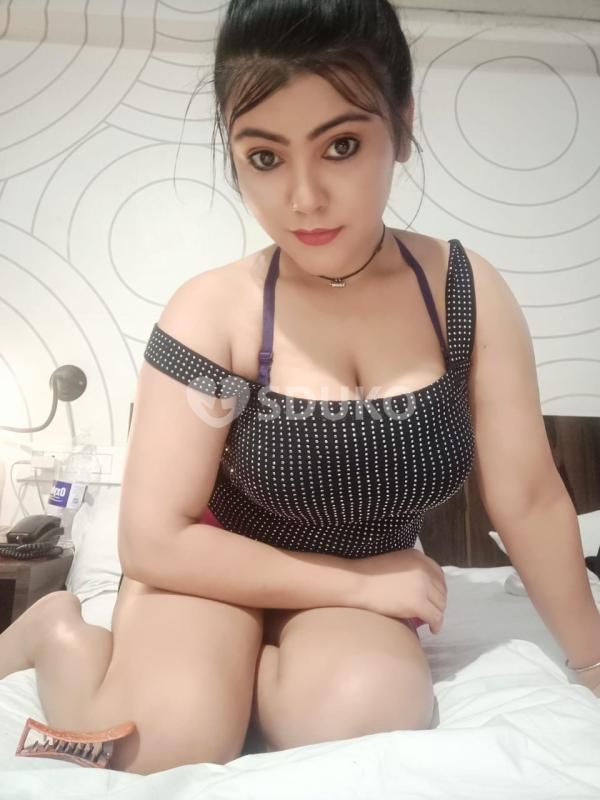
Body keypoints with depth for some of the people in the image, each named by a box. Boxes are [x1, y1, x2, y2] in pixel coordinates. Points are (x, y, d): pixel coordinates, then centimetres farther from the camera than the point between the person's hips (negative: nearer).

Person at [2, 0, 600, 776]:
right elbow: (155, 540, -19)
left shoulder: (467, 292, -14)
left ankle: (258, 670, 6)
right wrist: (363, 582, -15)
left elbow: (529, 500, -7)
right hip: (216, 569, -1)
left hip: (363, 584, 2)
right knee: (171, 748, -26)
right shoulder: (211, 312, -21)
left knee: (371, 717, -28)